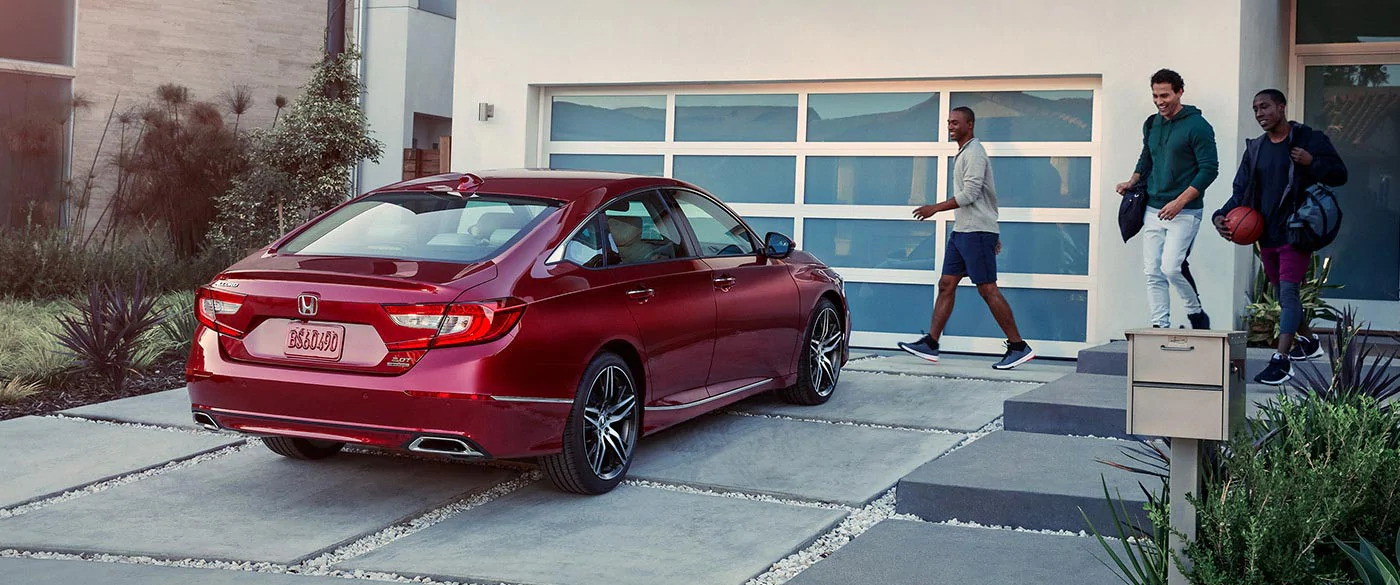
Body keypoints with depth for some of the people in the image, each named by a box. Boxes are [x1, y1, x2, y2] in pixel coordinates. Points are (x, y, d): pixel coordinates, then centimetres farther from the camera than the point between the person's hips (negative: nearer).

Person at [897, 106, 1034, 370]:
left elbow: (970, 194, -20)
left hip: (977, 231, -10)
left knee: (988, 289, -9)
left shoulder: (974, 152, -11)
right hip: (962, 230, 10)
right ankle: (930, 343, 7)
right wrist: (992, 235, 25)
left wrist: (935, 208, -14)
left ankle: (1018, 346, -5)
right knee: (946, 285, 6)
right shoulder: (964, 153, 20)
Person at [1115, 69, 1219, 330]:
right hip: (1153, 209, 7)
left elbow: (1209, 169, -11)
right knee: (1153, 273, 2)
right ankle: (1160, 326, 8)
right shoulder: (1151, 124, 12)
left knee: (1170, 267, -16)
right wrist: (1133, 181, 8)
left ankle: (1196, 312, 7)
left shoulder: (1197, 126, -8)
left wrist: (1179, 202, -17)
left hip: (1185, 212, -6)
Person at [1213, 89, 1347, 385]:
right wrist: (1222, 216, -7)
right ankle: (1308, 341, 38)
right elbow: (1241, 192, 11)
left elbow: (1339, 174, -1)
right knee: (1282, 293, 16)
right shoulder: (1255, 148, 12)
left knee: (1288, 291, -16)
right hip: (1266, 235, 6)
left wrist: (1312, 163, -19)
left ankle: (1281, 359, -20)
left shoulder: (1309, 139, -3)